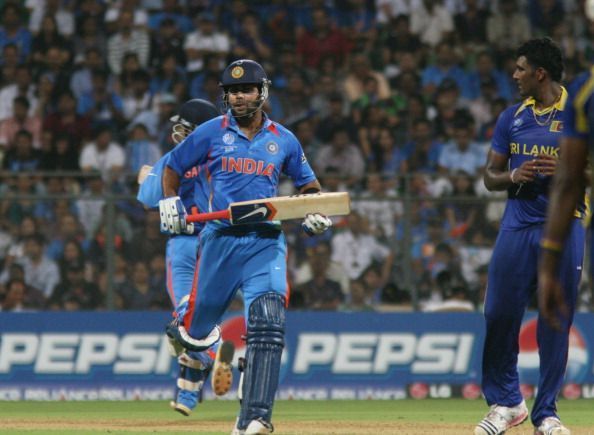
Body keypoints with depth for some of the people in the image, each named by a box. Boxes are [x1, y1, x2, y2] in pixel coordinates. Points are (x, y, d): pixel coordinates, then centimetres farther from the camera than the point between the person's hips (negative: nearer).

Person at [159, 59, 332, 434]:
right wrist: (170, 203, -2)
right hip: (220, 238, 0)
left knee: (268, 325, -18)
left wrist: (316, 213, 1)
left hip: (266, 242, 0)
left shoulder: (284, 140, 8)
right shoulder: (211, 133, 4)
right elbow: (173, 168, 15)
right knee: (199, 331, 6)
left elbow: (308, 184, 20)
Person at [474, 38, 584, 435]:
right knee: (500, 314, -1)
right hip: (518, 223, 3)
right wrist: (514, 176, -7)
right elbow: (490, 176, 14)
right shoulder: (513, 117, 11)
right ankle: (507, 402, 14)